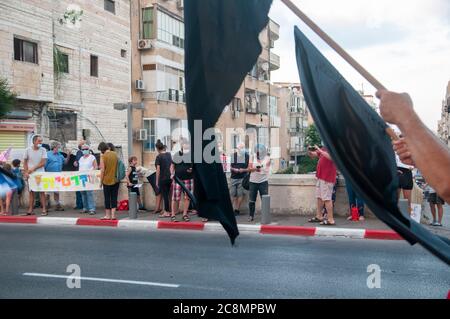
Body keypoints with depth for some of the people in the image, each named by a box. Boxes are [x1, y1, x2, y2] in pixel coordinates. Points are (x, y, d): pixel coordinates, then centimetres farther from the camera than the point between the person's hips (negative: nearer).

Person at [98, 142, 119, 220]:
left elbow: (102, 170, -12)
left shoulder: (103, 157, -11)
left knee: (107, 198, 5)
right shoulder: (115, 154, 4)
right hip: (116, 180, 4)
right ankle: (113, 215, 7)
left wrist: (101, 181, -3)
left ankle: (107, 215, 11)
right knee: (114, 198, 7)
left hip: (107, 180, -4)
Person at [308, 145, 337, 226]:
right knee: (319, 197, 17)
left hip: (327, 179, -9)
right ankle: (319, 216, 29)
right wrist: (310, 151, 0)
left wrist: (319, 150, -28)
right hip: (320, 177, 9)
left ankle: (330, 220, -5)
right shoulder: (324, 149, 15)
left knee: (327, 199, -9)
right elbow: (312, 155, 22)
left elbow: (330, 157, -32)